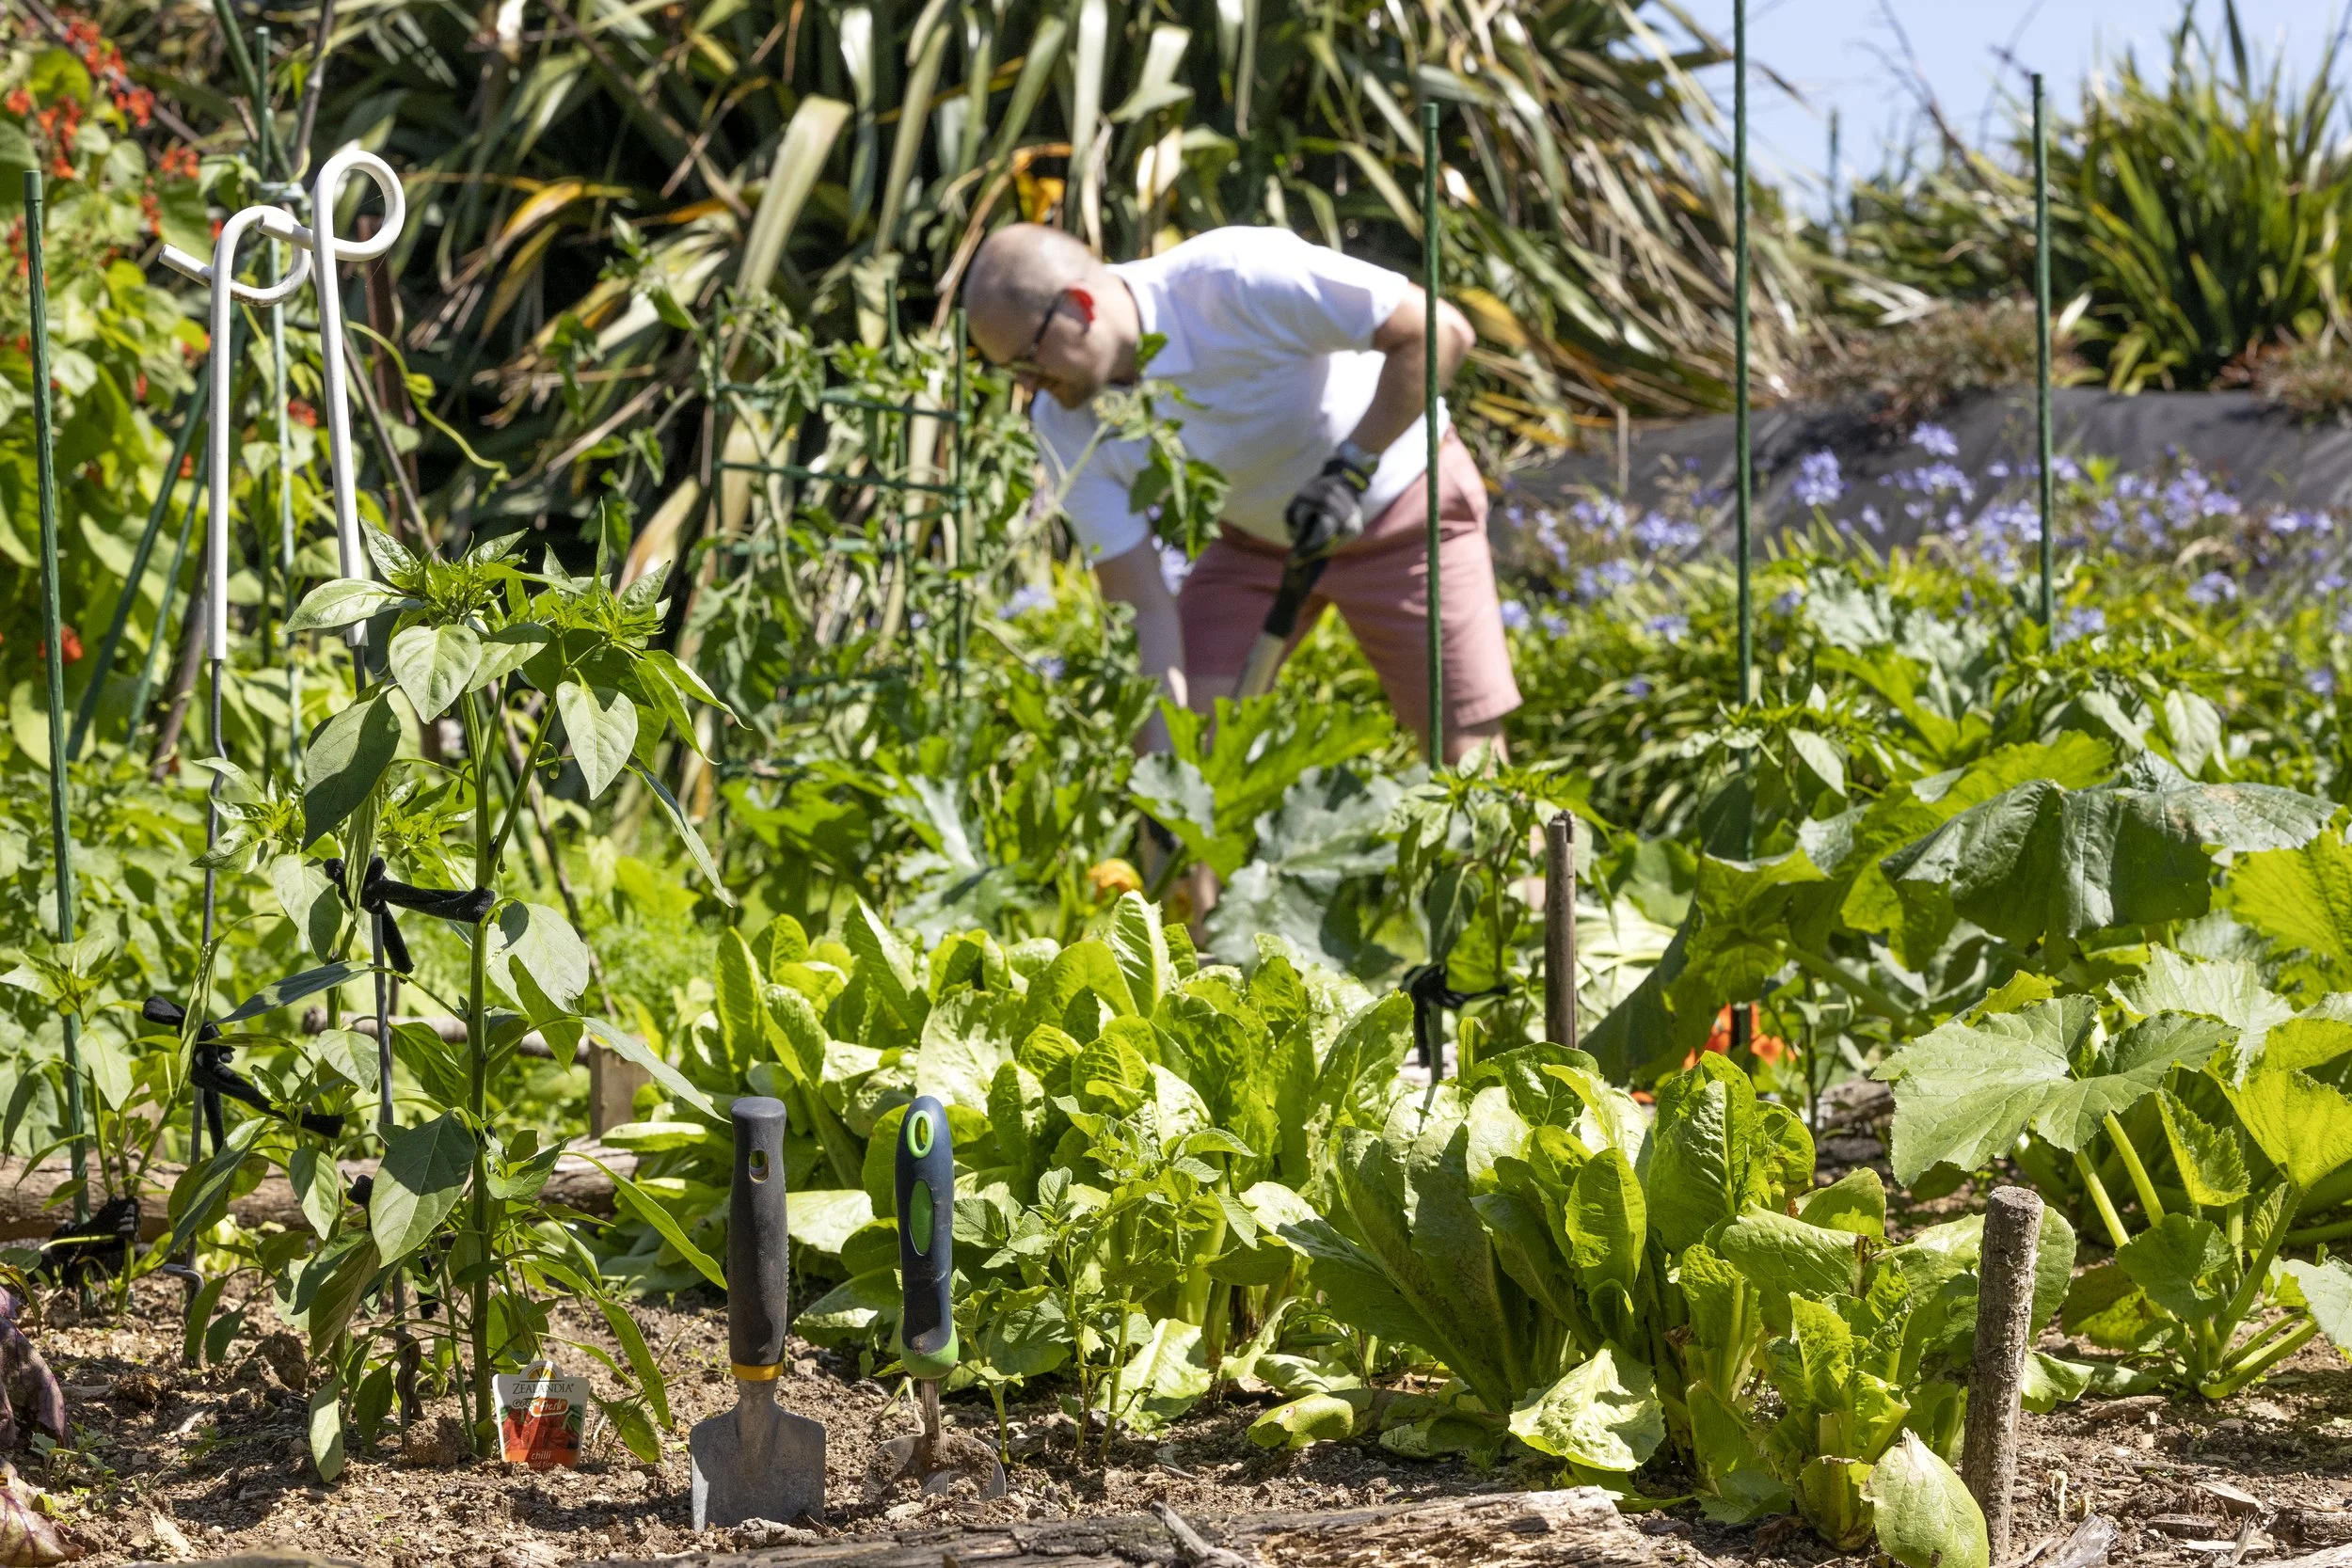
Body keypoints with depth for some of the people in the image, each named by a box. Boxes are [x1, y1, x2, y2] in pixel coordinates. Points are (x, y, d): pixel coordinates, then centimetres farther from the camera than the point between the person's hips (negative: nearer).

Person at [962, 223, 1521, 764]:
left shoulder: (1237, 276, -33)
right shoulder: (1064, 421, -18)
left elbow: (1438, 330, -30)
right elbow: (1142, 607, -17)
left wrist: (1351, 469, -31)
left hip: (1401, 505, -4)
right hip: (1256, 537, 4)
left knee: (1470, 766, -6)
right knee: (1178, 741, -9)